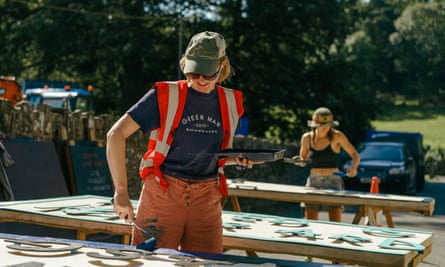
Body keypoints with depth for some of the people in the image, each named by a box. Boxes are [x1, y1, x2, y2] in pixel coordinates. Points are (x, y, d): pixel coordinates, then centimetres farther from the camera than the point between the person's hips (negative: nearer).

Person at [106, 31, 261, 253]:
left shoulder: (231, 103, 6)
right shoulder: (165, 95, -7)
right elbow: (116, 134, -12)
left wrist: (236, 159, 0)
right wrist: (121, 191, -19)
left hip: (207, 200, 4)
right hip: (162, 193, -3)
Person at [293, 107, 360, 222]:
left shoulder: (337, 136, -7)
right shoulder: (307, 138, 2)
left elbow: (355, 155, -4)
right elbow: (303, 161, 15)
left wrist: (354, 167, -25)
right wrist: (299, 161, -8)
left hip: (333, 181, -3)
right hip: (313, 181, 3)